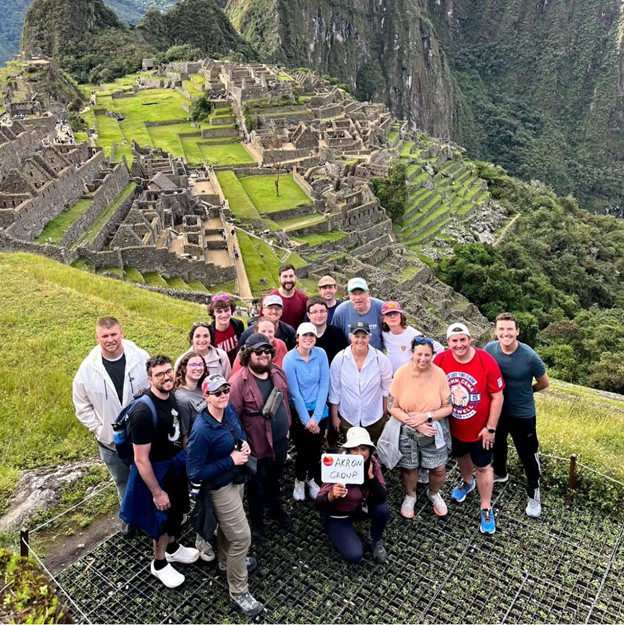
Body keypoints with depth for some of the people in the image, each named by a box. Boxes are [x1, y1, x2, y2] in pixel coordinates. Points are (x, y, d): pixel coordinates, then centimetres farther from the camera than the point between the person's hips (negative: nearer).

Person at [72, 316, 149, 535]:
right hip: (110, 440, 1)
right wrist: (99, 428, -6)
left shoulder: (141, 358, -16)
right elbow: (82, 406, 0)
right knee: (123, 481, 23)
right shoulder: (88, 368, -12)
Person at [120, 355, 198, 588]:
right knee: (163, 517, 13)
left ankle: (172, 548, 50)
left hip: (177, 460, 7)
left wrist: (186, 457, 14)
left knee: (178, 509, 24)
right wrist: (157, 492, -19)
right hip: (157, 469, -7)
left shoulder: (172, 396, -9)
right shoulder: (143, 412, -32)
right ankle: (159, 564, 38)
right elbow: (141, 459, -25)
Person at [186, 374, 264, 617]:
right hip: (220, 487, -8)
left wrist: (244, 443, -11)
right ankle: (239, 592, 21)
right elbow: (194, 473, -29)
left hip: (235, 478, 8)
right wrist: (230, 460, -28)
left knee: (227, 524, 29)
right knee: (242, 537, 1)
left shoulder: (229, 410, -10)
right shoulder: (202, 430, -32)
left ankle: (227, 561, 55)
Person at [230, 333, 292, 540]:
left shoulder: (277, 371, -1)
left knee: (275, 479, 28)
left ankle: (276, 509, 53)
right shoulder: (238, 382, -23)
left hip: (281, 440, 6)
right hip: (258, 445, -6)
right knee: (258, 486, 15)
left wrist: (287, 426, 15)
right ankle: (257, 522, 38)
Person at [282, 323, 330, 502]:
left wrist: (315, 417, -12)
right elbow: (294, 393, -13)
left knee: (316, 449, 11)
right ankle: (299, 480, 34)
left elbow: (324, 386, -8)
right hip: (299, 412, -2)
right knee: (303, 450, 6)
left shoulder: (321, 354, -8)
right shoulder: (289, 359, -15)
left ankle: (312, 479, 38)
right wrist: (306, 419, -13)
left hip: (319, 410, 2)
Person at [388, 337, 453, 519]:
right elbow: (392, 406, -13)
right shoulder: (401, 373, -18)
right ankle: (410, 496, 46)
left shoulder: (439, 374, -16)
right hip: (407, 431, 0)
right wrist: (416, 424, -21)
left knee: (439, 468, 13)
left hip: (435, 431, 1)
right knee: (409, 467, 16)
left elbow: (448, 407, -9)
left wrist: (426, 416, -24)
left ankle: (434, 494, 45)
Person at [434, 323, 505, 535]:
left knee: (483, 467, 13)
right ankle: (467, 481, 59)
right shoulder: (440, 361, -18)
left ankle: (486, 509, 32)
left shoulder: (486, 361, -24)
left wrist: (490, 427, -13)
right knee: (461, 455, 29)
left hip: (479, 428, -3)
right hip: (453, 427, 3)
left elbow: (497, 397, -15)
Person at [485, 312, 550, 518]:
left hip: (522, 414, -4)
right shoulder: (489, 350, -16)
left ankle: (533, 493, 33)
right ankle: (500, 472, 54)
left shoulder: (529, 357, -25)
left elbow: (544, 383, -7)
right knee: (497, 444, 26)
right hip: (496, 410, 4)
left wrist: (523, 392, 4)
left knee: (527, 455, 10)